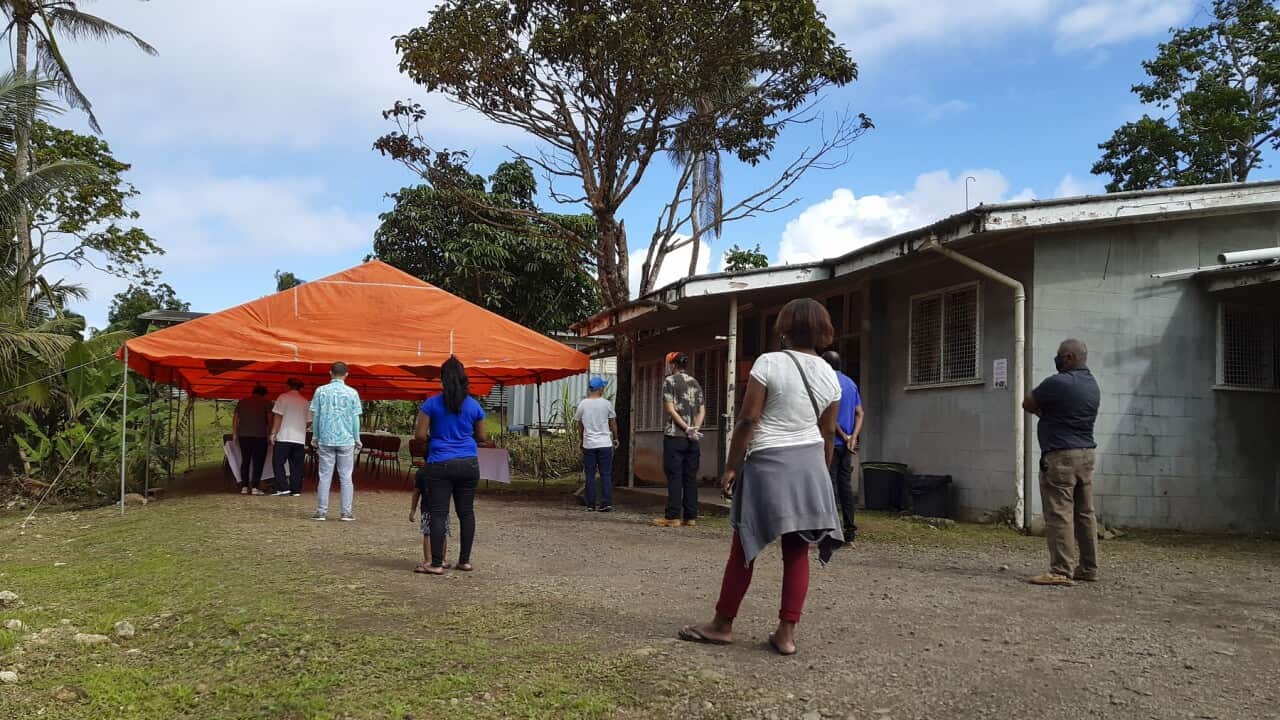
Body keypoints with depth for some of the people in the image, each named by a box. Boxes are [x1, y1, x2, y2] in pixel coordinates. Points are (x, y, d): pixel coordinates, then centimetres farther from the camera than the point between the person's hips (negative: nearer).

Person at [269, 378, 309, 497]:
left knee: (278, 463, 3)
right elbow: (308, 420, 9)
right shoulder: (305, 402, 10)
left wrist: (273, 433, -5)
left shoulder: (283, 398, -2)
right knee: (296, 465, 8)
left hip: (284, 437, -4)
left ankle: (283, 488, -5)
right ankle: (296, 490, 7)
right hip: (300, 438, 4)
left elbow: (278, 417, -7)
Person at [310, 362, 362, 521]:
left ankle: (321, 512, 5)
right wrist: (357, 440, 9)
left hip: (325, 440, 0)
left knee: (325, 477, 5)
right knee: (346, 478, 5)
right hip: (346, 440, 0)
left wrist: (315, 437, 13)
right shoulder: (352, 393, -1)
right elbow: (355, 418, 0)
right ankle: (347, 513, 5)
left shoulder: (321, 391, 1)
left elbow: (315, 416, 3)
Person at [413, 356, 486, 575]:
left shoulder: (432, 403, -4)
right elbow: (482, 437, 11)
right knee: (466, 511, 11)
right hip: (468, 464, 3)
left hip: (440, 464, -3)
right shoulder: (474, 405, 4)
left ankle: (437, 564, -1)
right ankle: (465, 561, 17)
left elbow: (420, 434, -5)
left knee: (438, 513, 0)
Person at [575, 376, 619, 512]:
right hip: (605, 444, -1)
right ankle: (606, 503, -1)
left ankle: (590, 505, 6)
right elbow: (613, 424, 3)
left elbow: (580, 425, 8)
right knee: (606, 474, 4)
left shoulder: (582, 404, 1)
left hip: (588, 445, 1)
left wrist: (581, 440, 21)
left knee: (590, 475, 6)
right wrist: (615, 438, 17)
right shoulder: (606, 404, -4)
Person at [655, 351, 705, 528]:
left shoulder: (670, 381, -1)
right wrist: (694, 428, -1)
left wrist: (686, 428, -11)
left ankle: (673, 516, -6)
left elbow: (670, 409, -10)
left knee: (674, 476, -4)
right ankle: (690, 516, 6)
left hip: (675, 435, -5)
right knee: (691, 477, 6)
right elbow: (702, 410, 9)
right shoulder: (695, 383, 17)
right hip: (693, 439, 5)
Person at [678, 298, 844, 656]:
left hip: (768, 461, -4)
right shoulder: (829, 375, 5)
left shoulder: (768, 363, -10)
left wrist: (731, 466, -4)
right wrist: (820, 475, 20)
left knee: (744, 547, 5)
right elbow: (828, 433, 9)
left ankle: (722, 624, 16)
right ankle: (786, 633, 10)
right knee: (797, 550, 7)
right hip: (810, 462, 4)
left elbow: (748, 420, -11)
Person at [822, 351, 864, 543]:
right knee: (845, 484, 10)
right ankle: (849, 531, 12)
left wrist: (844, 437, -9)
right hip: (847, 444, 7)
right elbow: (860, 414, 10)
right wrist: (854, 437, -2)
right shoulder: (851, 383, 14)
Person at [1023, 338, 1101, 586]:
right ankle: (1088, 568, 17)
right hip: (1086, 453, 9)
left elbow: (1027, 403, -4)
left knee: (1059, 515, -8)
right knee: (1084, 514, 12)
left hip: (1060, 456, -9)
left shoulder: (1058, 383, -15)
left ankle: (1061, 571, -9)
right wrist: (1048, 412, 10)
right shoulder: (1092, 384, 13)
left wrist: (1043, 411, 13)